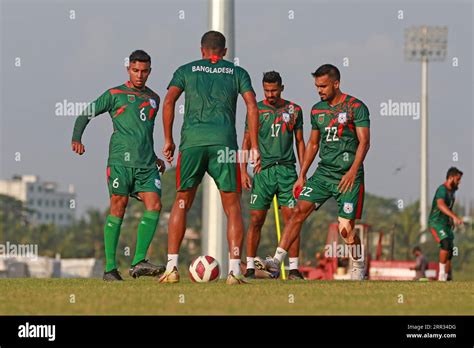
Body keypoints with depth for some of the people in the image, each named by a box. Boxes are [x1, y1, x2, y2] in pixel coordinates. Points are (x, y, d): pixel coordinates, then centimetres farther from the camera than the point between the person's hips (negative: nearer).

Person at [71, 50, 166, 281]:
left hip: (146, 164, 4)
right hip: (120, 160, -4)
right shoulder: (115, 94, 7)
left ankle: (138, 263, -12)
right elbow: (86, 114, 7)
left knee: (154, 205, -12)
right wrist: (77, 139, -7)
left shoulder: (154, 99, 21)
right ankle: (110, 268, -2)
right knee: (118, 209, -6)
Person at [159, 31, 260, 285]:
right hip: (224, 141, 0)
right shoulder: (237, 72, 17)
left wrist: (168, 140, 7)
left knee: (181, 204, 12)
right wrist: (254, 146, 4)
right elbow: (252, 106, 4)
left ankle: (171, 267, 6)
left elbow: (168, 102, 2)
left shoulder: (186, 70, 16)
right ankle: (234, 270, -5)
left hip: (192, 140, 1)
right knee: (232, 207, 6)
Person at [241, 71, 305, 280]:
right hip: (262, 170, -1)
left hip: (287, 170, 1)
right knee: (256, 220, -3)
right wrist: (244, 171, -1)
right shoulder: (256, 110, 5)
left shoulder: (294, 110, 8)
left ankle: (294, 268, -2)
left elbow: (300, 142, 13)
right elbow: (247, 141, 8)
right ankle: (250, 267, 3)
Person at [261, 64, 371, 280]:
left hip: (348, 176, -5)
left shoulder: (356, 107, -6)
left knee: (346, 228, -6)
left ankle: (358, 268, 17)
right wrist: (301, 176, 16)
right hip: (323, 172, 5)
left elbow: (364, 141, -12)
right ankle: (277, 261, -16)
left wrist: (353, 171, -23)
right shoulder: (317, 110, 12)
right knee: (299, 210, -11)